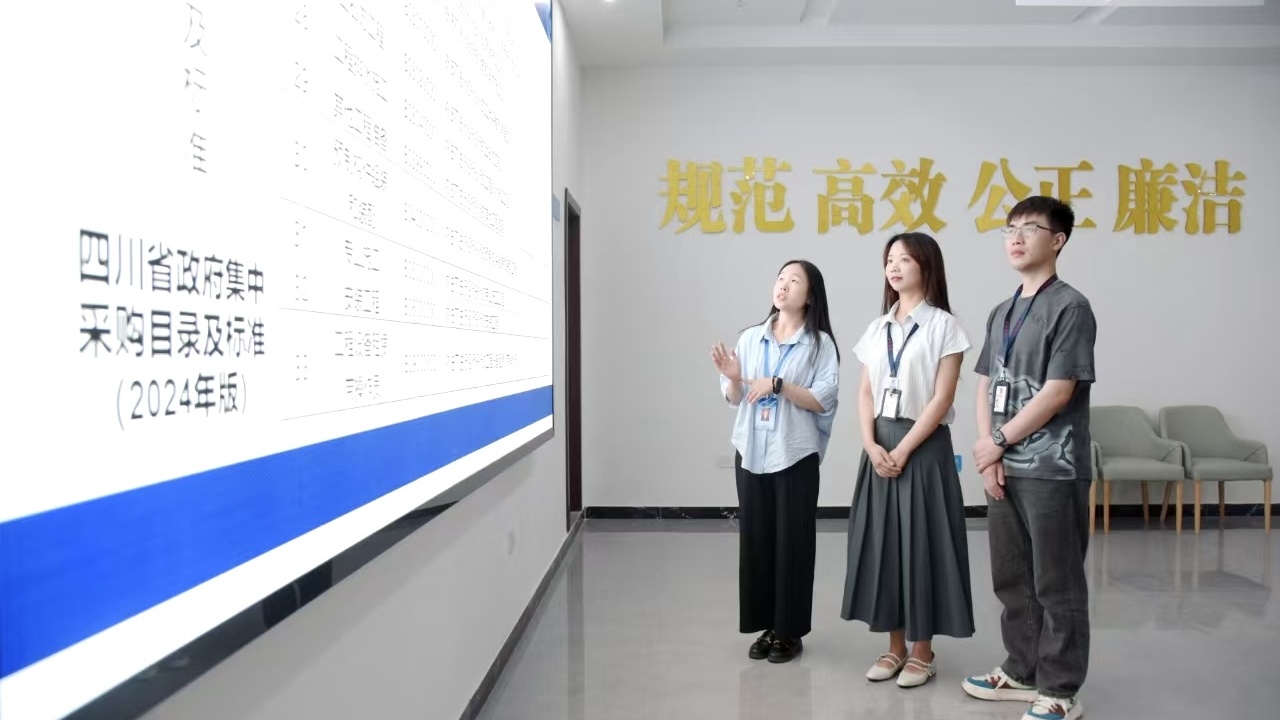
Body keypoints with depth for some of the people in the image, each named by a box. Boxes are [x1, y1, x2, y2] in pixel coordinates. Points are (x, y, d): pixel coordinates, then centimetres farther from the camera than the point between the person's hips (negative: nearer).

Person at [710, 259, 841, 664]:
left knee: (792, 542, 4)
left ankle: (789, 631, 17)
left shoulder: (820, 343, -4)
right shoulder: (750, 338, 7)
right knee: (755, 538, 8)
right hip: (751, 452, 4)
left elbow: (822, 401, -11)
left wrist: (777, 384, -19)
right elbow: (734, 399, 10)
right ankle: (765, 626, 22)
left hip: (796, 455, -4)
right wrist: (732, 377, -11)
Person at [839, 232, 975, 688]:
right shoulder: (877, 328, 11)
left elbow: (941, 400, -12)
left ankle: (922, 652, 15)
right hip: (880, 446, 6)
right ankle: (895, 646, 21)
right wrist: (872, 445, -7)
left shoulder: (943, 325, -6)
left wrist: (903, 450, -16)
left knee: (920, 543, 0)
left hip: (923, 446, -5)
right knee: (882, 541, 8)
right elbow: (865, 394, 8)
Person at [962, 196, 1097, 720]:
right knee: (1011, 578, 15)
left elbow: (1058, 392, -15)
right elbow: (985, 387, 11)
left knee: (1057, 585, 2)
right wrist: (988, 454, -3)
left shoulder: (1070, 307, -8)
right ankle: (1022, 671, 30)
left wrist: (997, 442, -9)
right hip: (1004, 468, 7)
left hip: (1053, 469, -7)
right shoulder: (1001, 313, 14)